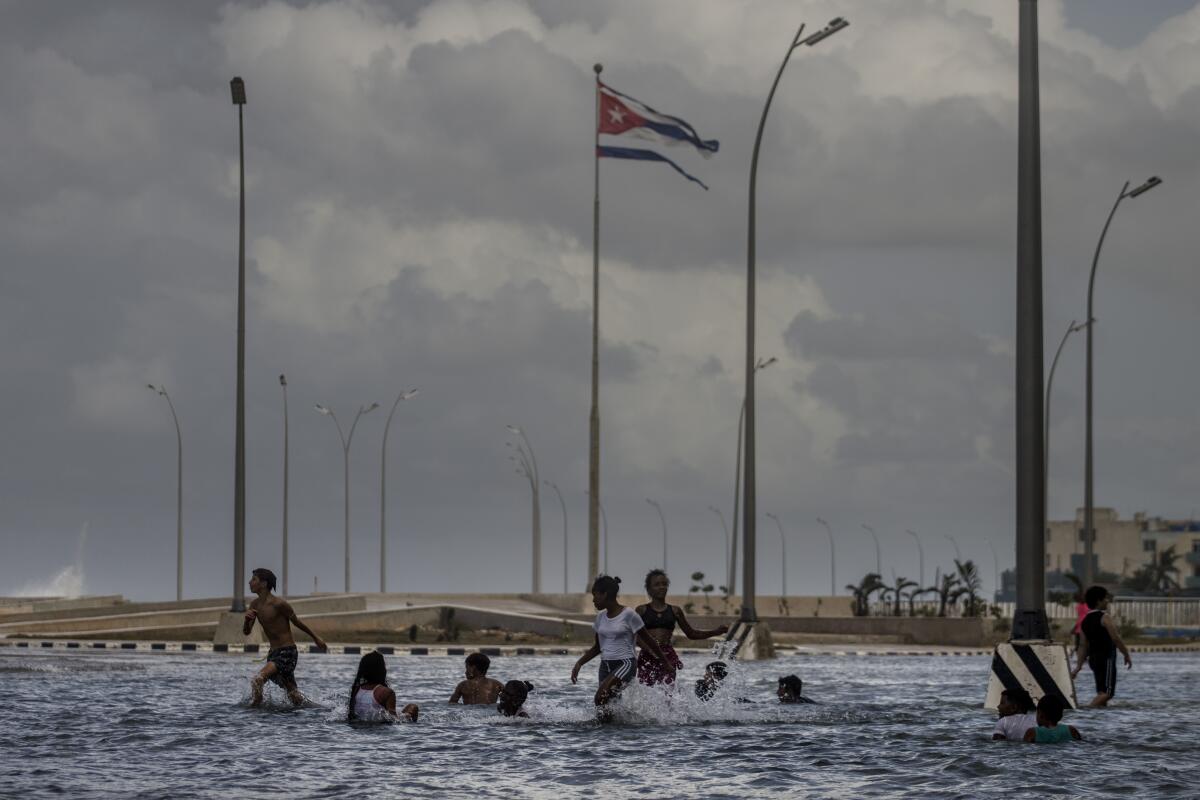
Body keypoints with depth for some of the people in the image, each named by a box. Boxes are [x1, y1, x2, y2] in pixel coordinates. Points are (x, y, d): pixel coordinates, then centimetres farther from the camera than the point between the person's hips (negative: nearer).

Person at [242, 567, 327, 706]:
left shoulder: (279, 604, -16)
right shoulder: (254, 604, 5)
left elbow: (296, 622, -2)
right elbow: (246, 632, 6)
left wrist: (315, 638, 11)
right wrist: (247, 619, -16)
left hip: (287, 653, -8)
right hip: (273, 653, 8)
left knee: (258, 679, -28)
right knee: (295, 698, 17)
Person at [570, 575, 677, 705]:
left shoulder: (628, 615, -10)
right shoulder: (601, 617, 9)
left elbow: (648, 641, -3)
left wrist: (665, 663, 4)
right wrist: (579, 663, 7)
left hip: (625, 664, -7)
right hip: (606, 665, 7)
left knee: (602, 695, -28)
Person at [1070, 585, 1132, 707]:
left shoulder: (1085, 621, 12)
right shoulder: (1105, 617, -9)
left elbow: (1083, 645, 10)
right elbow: (1116, 639, -13)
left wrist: (1078, 666, 8)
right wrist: (1127, 655, -4)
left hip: (1093, 659, 8)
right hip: (1106, 658, -8)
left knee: (1102, 692, 13)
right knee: (1107, 692, -13)